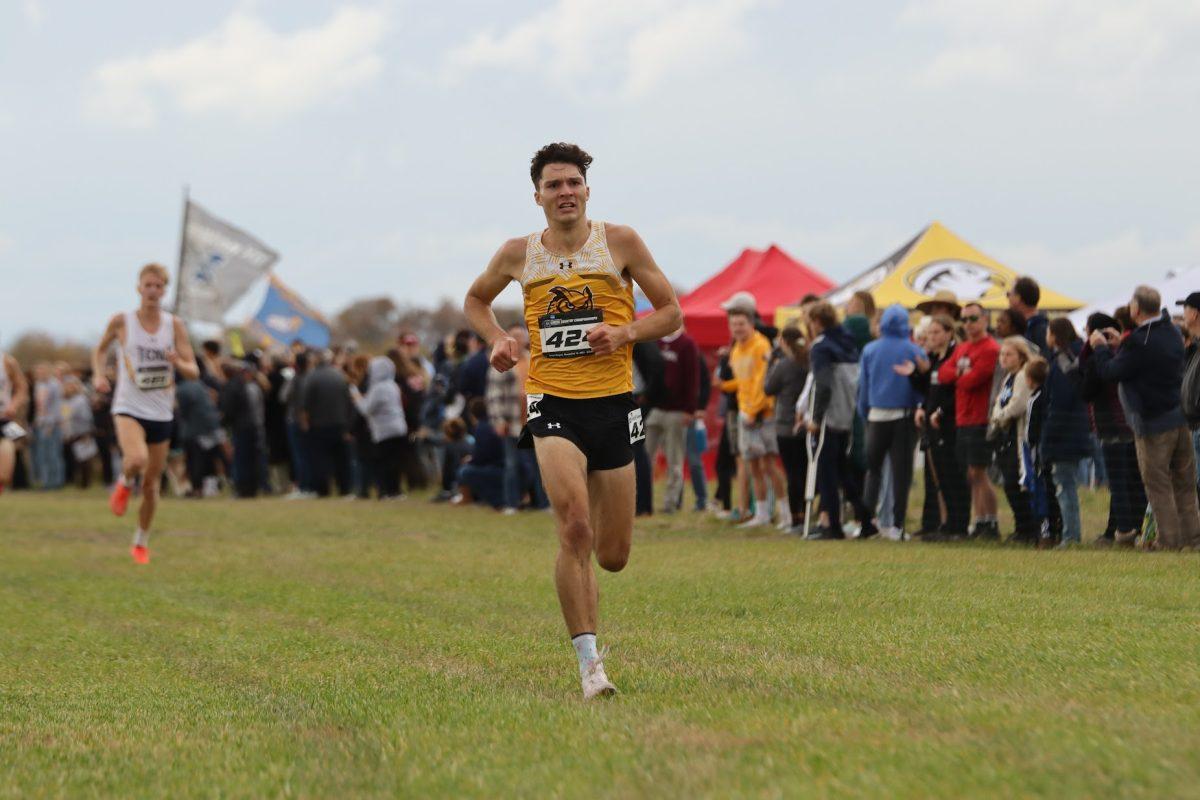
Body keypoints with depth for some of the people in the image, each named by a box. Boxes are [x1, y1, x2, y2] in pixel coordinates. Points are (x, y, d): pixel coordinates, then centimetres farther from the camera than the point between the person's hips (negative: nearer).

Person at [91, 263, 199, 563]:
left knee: (151, 485, 8)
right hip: (129, 409, -2)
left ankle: (142, 542, 29)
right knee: (137, 459, -32)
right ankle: (124, 483, 4)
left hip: (161, 414, 2)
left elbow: (194, 372, -1)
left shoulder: (175, 325, -1)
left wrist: (178, 363, -24)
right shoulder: (121, 321, -3)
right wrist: (98, 374, -3)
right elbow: (101, 349, 16)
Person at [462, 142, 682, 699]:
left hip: (613, 403, 1)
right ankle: (589, 663, -16)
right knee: (575, 530, -21)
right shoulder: (518, 254, 6)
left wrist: (623, 333, -12)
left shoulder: (619, 242, 2)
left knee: (613, 557, 4)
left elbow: (670, 313, 6)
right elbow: (475, 301, 25)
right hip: (553, 405, -1)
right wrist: (498, 339, 5)